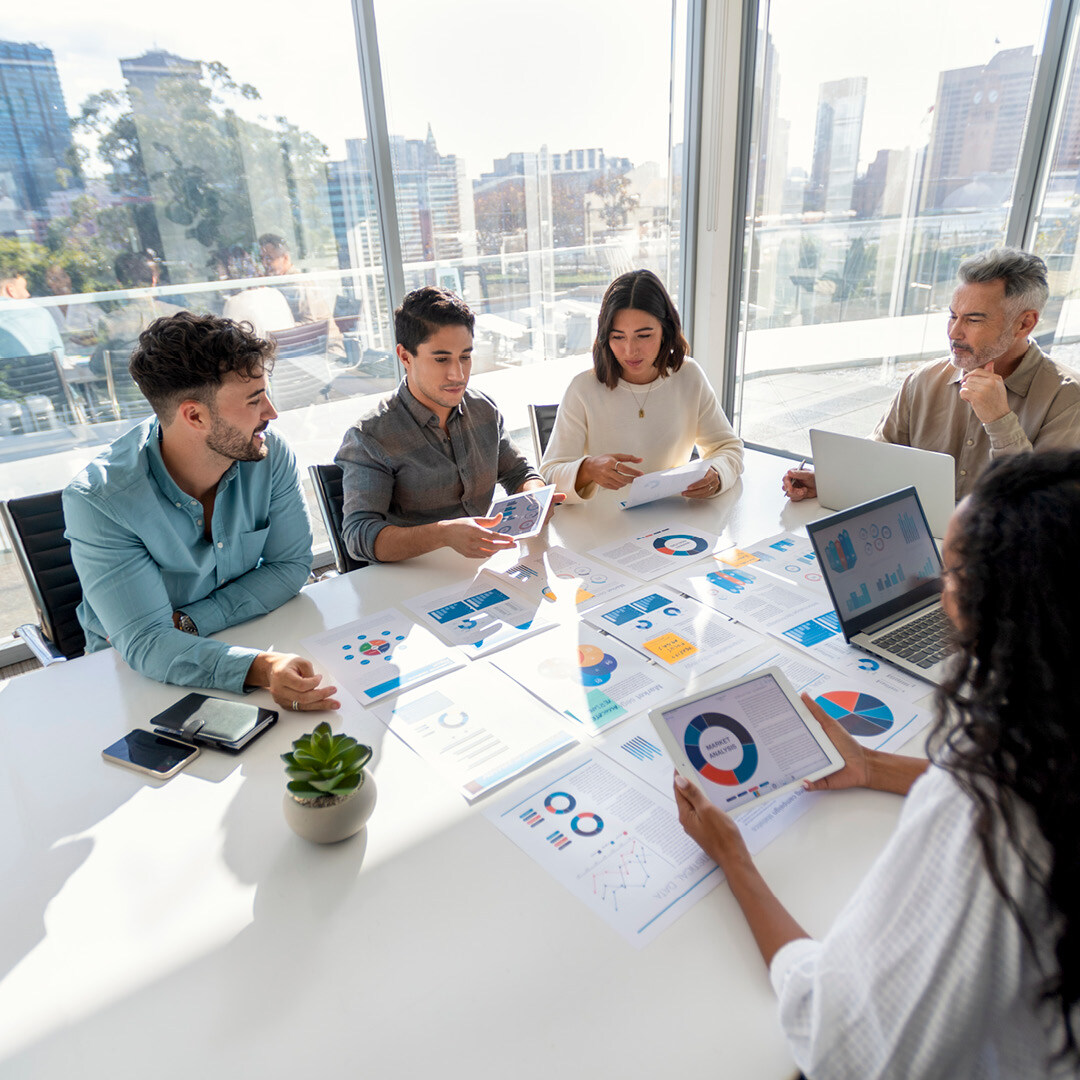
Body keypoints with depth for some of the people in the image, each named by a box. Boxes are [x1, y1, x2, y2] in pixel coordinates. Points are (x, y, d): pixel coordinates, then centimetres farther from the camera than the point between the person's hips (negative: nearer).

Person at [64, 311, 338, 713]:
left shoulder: (269, 453, -14)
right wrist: (260, 668, -46)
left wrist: (188, 623, -19)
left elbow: (291, 564, -7)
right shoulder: (96, 500, -24)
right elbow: (146, 643, -28)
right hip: (136, 670, -3)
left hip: (249, 633, 4)